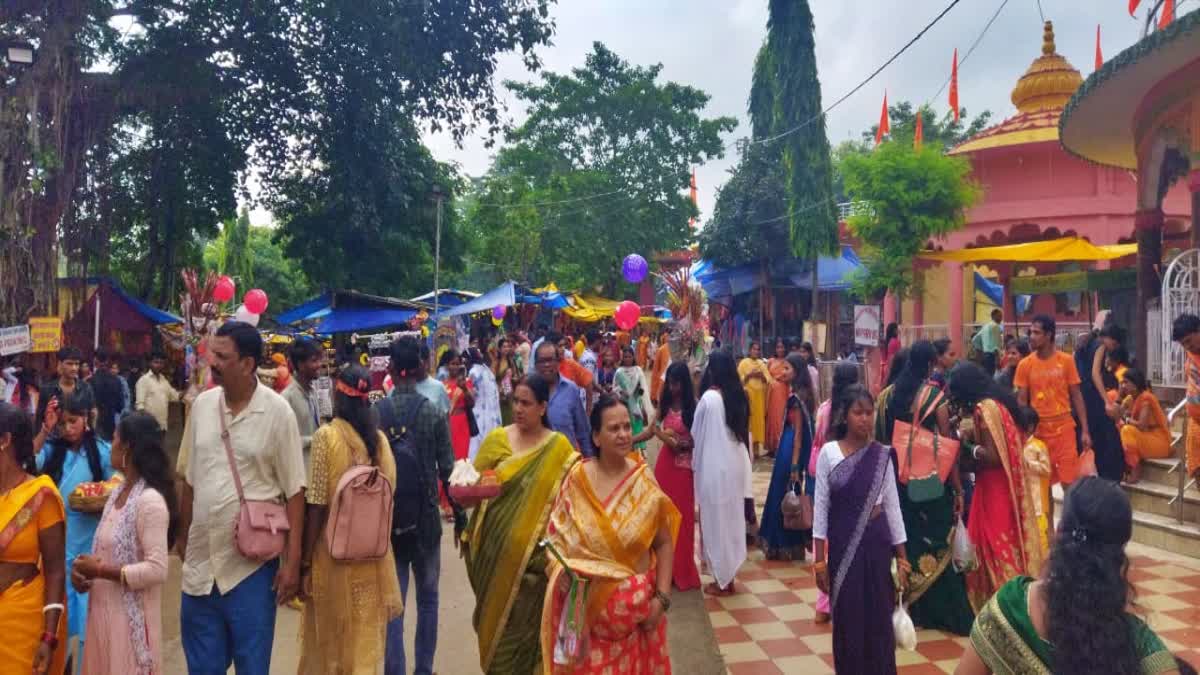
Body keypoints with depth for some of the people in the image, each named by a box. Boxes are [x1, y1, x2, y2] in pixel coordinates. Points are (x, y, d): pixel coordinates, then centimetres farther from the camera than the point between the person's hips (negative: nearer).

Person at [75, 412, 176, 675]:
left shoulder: (150, 501, -20)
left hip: (131, 617, -8)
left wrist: (100, 571, -19)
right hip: (103, 610, 8)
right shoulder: (117, 493, 8)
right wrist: (83, 568, -2)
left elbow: (157, 571, -24)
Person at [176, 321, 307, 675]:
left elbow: (294, 492, -10)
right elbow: (189, 480, 11)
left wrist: (292, 561, -12)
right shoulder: (202, 404, 1)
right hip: (200, 560, 4)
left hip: (252, 564, -4)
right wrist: (183, 537, 12)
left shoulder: (277, 412, -12)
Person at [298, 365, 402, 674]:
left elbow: (317, 505, -13)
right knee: (364, 636, 16)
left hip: (334, 552, -3)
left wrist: (305, 562, -7)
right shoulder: (379, 438, -1)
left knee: (328, 637, 16)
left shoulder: (326, 435, -12)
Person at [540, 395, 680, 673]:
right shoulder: (577, 477, -7)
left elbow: (664, 543, -2)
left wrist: (662, 597, -7)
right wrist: (559, 569, -15)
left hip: (635, 602, 1)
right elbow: (556, 531, 1)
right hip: (586, 603, 0)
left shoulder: (644, 482, -7)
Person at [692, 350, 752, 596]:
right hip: (737, 464, 6)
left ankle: (722, 580, 14)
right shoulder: (740, 396, 1)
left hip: (714, 467, -6)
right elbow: (745, 433, 9)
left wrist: (695, 462, 12)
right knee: (732, 519, 15)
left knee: (716, 520, 5)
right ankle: (729, 576, 24)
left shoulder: (709, 398, -17)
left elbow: (696, 434, -5)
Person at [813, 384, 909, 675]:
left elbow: (892, 505, 4)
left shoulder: (882, 455, -1)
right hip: (842, 543, -1)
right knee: (847, 617, 6)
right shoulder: (828, 452, -5)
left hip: (876, 540, 1)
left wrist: (902, 556, 3)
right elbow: (821, 505, -3)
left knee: (879, 615, 6)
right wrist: (819, 558, -5)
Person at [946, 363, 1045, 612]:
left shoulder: (984, 408, -20)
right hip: (1008, 486, 9)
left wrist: (966, 445, -10)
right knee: (1011, 542, 18)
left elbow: (992, 456, -25)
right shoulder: (998, 401, 8)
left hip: (995, 490, -9)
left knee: (997, 545, 2)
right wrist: (973, 435, 6)